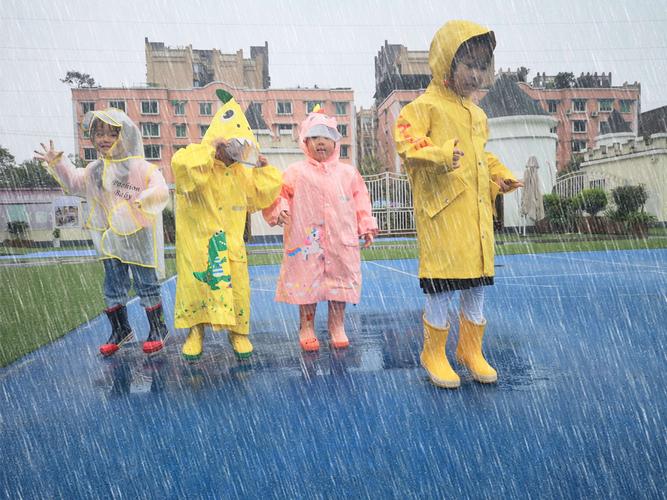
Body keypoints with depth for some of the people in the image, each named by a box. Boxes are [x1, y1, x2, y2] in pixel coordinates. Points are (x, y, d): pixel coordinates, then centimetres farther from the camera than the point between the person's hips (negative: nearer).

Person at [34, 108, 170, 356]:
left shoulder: (141, 167, -11)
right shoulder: (94, 170, 9)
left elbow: (161, 190, -22)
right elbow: (74, 182, 26)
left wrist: (146, 199, -41)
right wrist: (56, 163, 16)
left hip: (138, 236, -6)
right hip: (109, 239, 6)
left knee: (145, 284, 3)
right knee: (113, 287, 13)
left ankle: (158, 329, 18)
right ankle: (120, 330, 29)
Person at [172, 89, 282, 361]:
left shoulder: (241, 171, 10)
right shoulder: (197, 162, -9)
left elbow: (262, 194, 18)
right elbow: (182, 164, -35)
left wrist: (263, 168, 8)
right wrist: (210, 147, -27)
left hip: (231, 242, 4)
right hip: (198, 241, -4)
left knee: (237, 286, 4)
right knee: (197, 283, 1)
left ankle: (238, 332, 21)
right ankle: (196, 331, 20)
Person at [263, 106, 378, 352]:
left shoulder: (348, 172, 9)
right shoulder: (296, 172, 2)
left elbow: (361, 200, 13)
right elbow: (278, 194, 3)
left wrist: (367, 227, 9)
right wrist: (279, 210, -16)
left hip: (341, 241, 2)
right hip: (307, 241, -2)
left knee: (339, 282, 8)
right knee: (306, 283, 5)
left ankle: (337, 327, 24)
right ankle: (306, 329, 21)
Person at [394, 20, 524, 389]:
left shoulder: (477, 114, 20)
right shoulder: (425, 106, -5)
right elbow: (408, 148, -16)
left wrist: (500, 176, 15)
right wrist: (442, 155, -32)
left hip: (477, 213, 8)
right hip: (442, 211, -8)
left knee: (477, 282, 12)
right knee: (442, 284, -4)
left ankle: (471, 350, 27)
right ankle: (433, 354, 16)